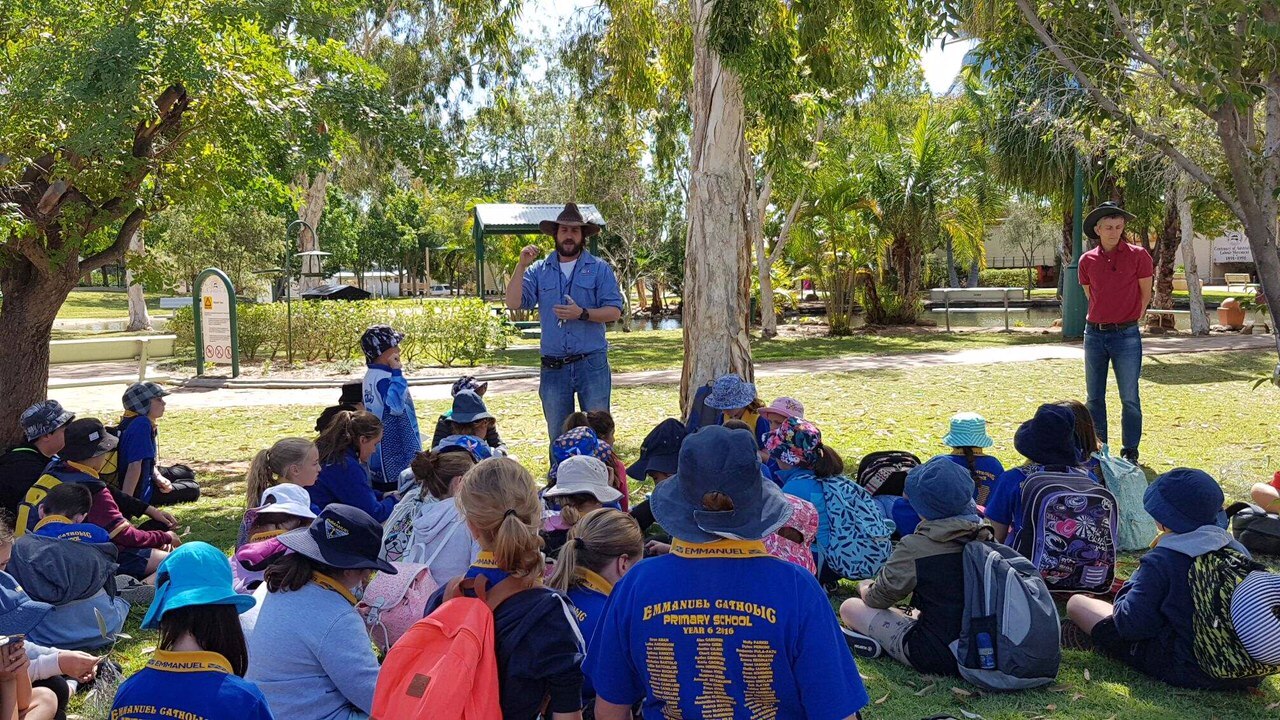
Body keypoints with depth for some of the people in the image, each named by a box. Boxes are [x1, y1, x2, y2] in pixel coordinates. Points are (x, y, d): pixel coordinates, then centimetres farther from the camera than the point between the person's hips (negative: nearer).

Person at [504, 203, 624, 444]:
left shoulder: (600, 269, 3)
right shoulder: (539, 270, 9)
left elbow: (614, 311, -3)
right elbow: (514, 303, -1)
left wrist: (582, 314, -18)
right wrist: (521, 266, -9)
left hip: (591, 363, -2)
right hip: (553, 367, 2)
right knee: (558, 437, 11)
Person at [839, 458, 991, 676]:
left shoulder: (915, 547, -19)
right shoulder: (983, 537, -3)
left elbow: (877, 598, -5)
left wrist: (865, 588, 19)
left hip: (937, 656, -6)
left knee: (850, 607, 4)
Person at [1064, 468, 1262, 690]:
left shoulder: (1161, 560, -19)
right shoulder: (1238, 550, -1)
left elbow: (1130, 624, -18)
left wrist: (1132, 586, 2)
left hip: (1184, 670, -7)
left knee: (1077, 603, 0)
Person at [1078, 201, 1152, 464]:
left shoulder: (1138, 255, -4)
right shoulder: (1087, 260, 4)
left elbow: (1145, 294, 4)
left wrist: (1129, 320, 7)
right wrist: (1104, 319, 11)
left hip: (1126, 334, -3)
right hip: (1094, 333, 3)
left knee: (1129, 398, 1)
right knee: (1094, 396, 9)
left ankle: (1130, 452, 11)